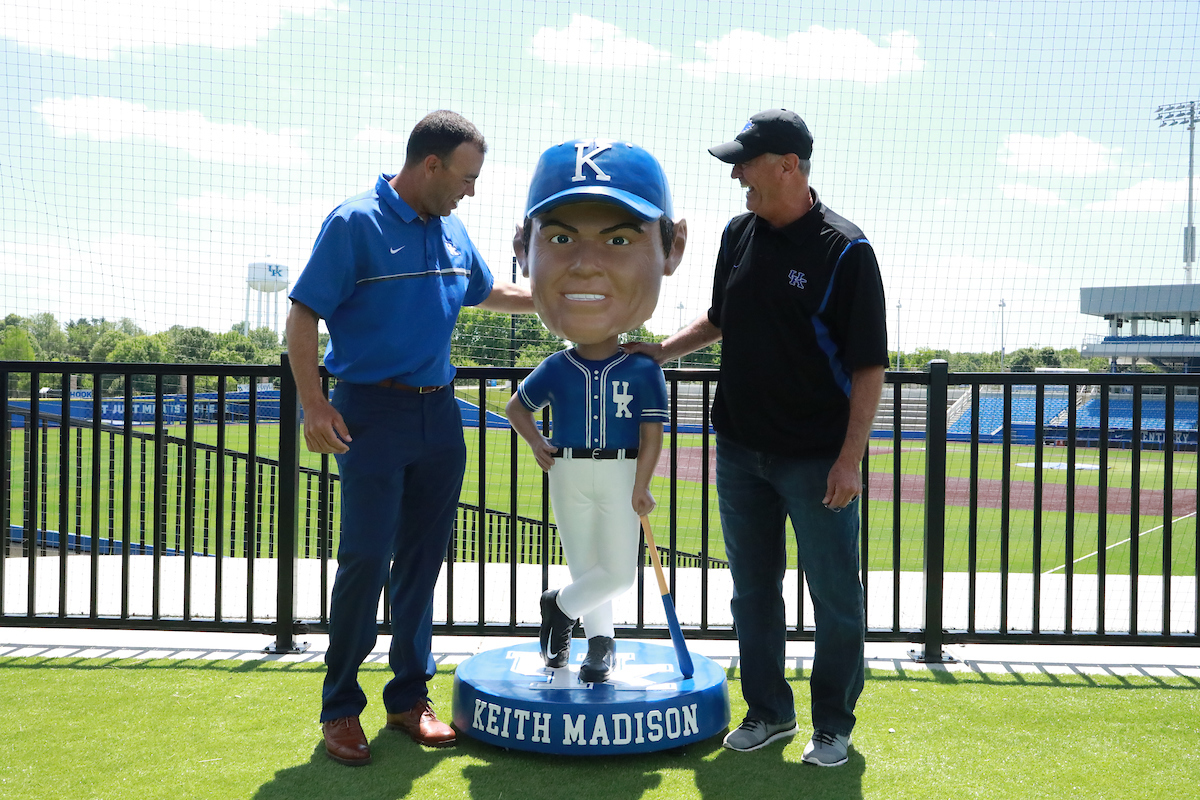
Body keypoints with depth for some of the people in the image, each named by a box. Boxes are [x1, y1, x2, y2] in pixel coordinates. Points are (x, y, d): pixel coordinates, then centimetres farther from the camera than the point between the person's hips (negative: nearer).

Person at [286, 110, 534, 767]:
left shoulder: (452, 231, 12)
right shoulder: (356, 223, -8)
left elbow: (488, 292, 30)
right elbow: (303, 316, -10)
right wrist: (313, 404, -19)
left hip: (439, 414, 6)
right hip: (372, 414, -6)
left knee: (422, 559, 10)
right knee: (365, 559, -6)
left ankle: (409, 697, 22)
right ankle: (340, 707, 9)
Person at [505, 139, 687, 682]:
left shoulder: (644, 369, -10)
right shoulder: (555, 369, -6)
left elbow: (653, 434, -8)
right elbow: (517, 406, 7)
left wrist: (640, 488, -12)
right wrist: (537, 444, -6)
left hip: (620, 474, -1)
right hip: (568, 474, 1)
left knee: (618, 572, -1)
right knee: (585, 566, 10)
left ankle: (559, 605, 21)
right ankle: (601, 640, 26)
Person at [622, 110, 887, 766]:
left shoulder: (845, 250, -12)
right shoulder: (739, 234, 6)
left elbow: (868, 366, -12)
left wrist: (850, 458, -16)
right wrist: (662, 350, 9)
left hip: (817, 458, -6)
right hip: (740, 448, 6)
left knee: (835, 598, 5)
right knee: (752, 590, 14)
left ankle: (833, 725, 21)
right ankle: (769, 711, 29)